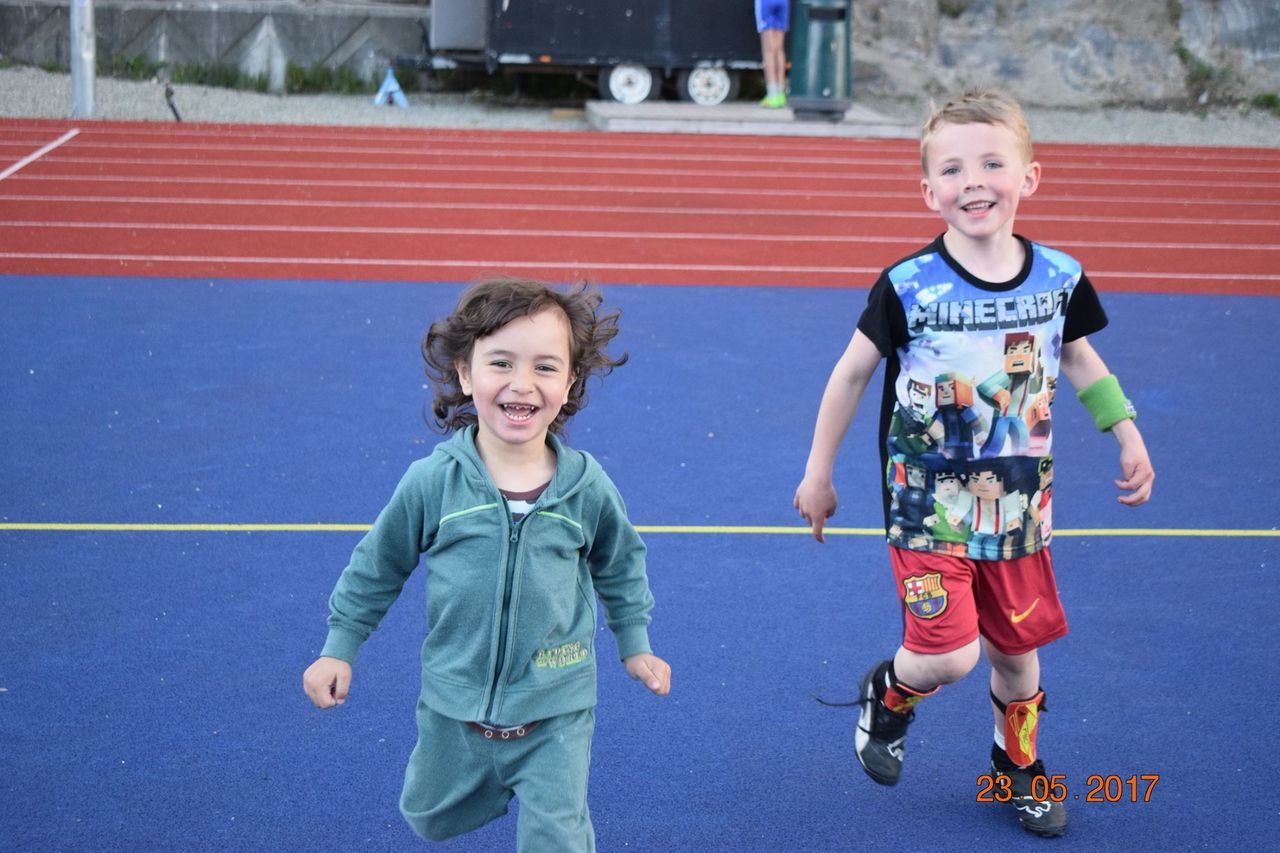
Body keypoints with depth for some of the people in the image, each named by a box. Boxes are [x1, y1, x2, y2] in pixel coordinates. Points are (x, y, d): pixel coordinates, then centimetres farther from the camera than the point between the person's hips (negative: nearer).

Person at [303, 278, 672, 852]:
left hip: (555, 713, -1)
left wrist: (635, 644, 15)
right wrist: (339, 648, 6)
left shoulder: (587, 488, -11)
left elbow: (620, 566, 9)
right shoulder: (433, 482, -15)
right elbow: (378, 565, 1)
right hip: (453, 706, 1)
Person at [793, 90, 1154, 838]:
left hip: (1018, 503, 4)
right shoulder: (908, 286, -16)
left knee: (1018, 649, 16)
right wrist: (818, 473, 1)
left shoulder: (1058, 278, -6)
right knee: (948, 655, -15)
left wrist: (1129, 434, 6)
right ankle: (888, 695, 21)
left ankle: (1019, 769, 43)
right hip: (929, 503, -3)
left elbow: (1078, 358, 13)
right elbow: (851, 375, -4)